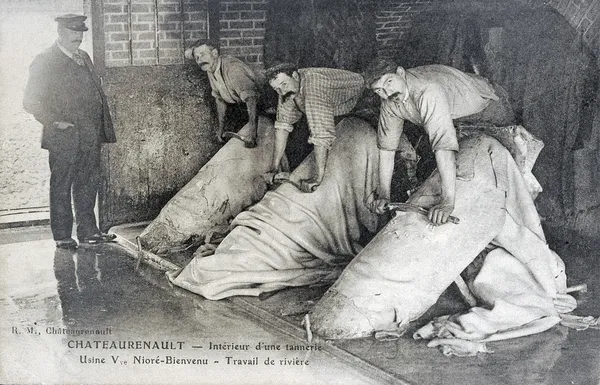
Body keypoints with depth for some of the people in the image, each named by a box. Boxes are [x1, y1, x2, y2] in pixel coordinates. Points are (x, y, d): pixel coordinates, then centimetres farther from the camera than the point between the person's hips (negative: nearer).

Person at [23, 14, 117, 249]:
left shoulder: (84, 58, 16)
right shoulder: (45, 61, -5)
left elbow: (96, 93, 19)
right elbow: (31, 101, -8)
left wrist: (103, 129, 12)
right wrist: (54, 121, -15)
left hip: (90, 137, 7)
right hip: (64, 137, -6)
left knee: (89, 183, 11)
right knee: (61, 186, 2)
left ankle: (88, 231, 20)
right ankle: (62, 236, 11)